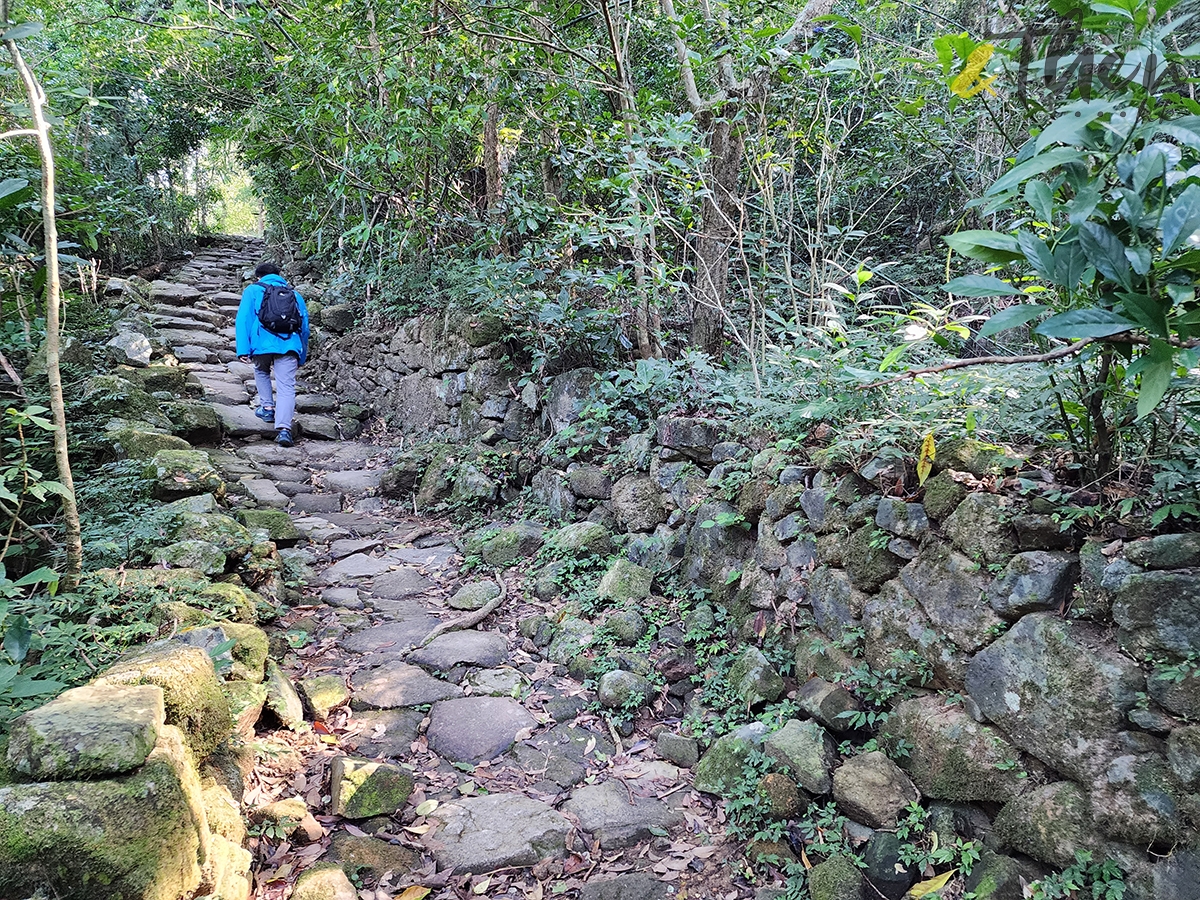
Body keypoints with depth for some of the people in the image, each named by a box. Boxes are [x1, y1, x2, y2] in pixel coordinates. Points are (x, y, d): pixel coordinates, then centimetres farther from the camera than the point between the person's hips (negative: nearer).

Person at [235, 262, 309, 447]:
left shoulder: (253, 290, 18)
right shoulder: (295, 295, 27)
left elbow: (244, 319, 4)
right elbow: (304, 327, 27)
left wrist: (243, 349, -2)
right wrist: (301, 358, 33)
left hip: (262, 344, -1)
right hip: (290, 345, 1)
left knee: (261, 371, 30)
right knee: (286, 387, -5)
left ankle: (267, 407, 25)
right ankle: (284, 428, -22)